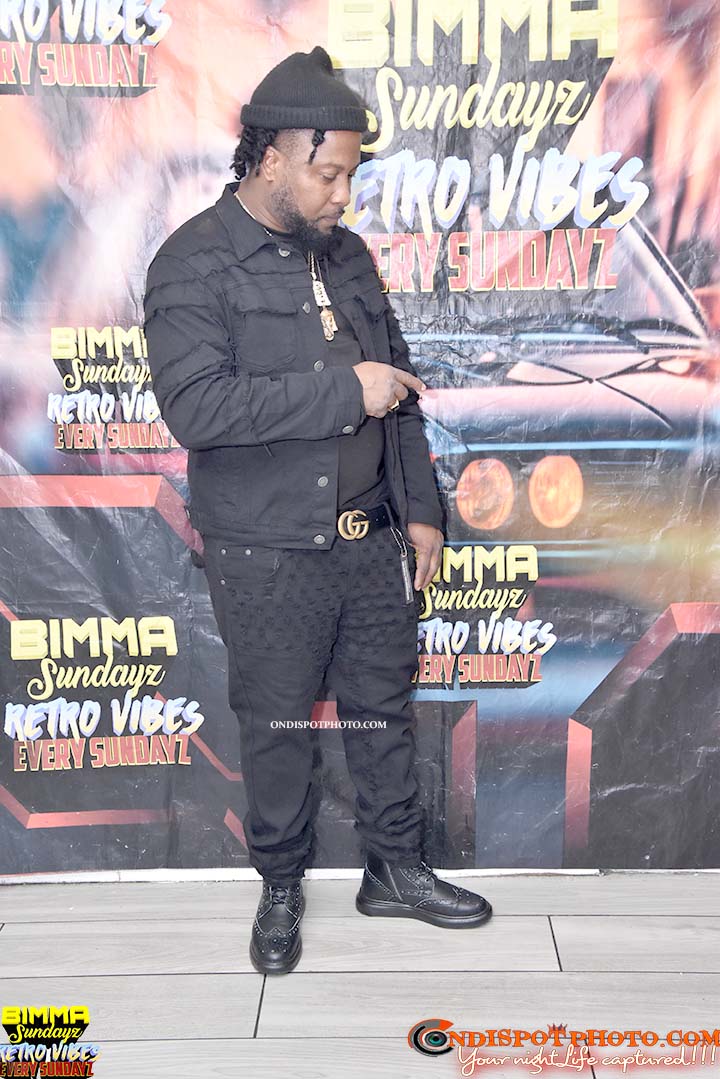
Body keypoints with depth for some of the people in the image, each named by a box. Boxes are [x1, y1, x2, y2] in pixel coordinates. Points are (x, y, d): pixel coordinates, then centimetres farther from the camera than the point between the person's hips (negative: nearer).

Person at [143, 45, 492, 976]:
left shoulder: (346, 255, 10)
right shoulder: (196, 264, -10)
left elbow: (396, 391, 16)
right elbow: (195, 405, -24)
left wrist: (420, 508, 12)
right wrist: (343, 391, -24)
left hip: (371, 541, 6)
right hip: (267, 557, -5)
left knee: (383, 708, 15)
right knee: (276, 728, 9)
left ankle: (396, 870, 34)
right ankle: (280, 887, 31)